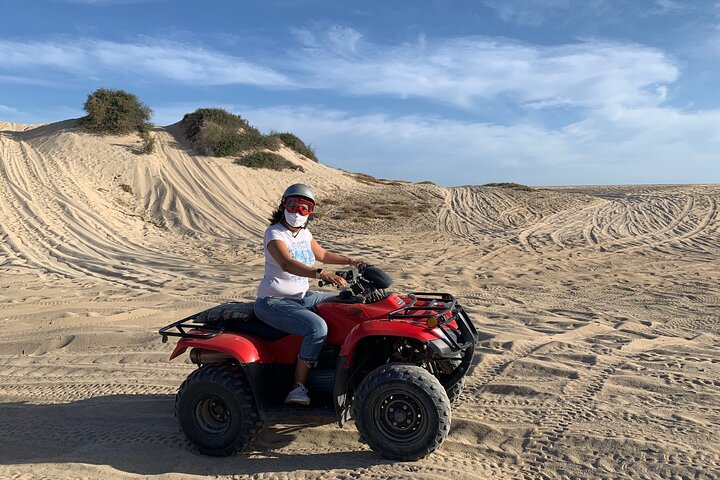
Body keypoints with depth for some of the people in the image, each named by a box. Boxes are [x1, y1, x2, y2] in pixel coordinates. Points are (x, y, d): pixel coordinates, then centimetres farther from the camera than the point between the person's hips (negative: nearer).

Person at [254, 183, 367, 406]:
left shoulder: (304, 234, 8)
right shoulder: (274, 233, -16)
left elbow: (322, 254, 26)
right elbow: (287, 264, -35)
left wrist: (350, 261, 15)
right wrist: (321, 274, -48)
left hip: (301, 296, 9)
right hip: (273, 302, -9)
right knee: (318, 327, -31)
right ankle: (299, 387, -20)